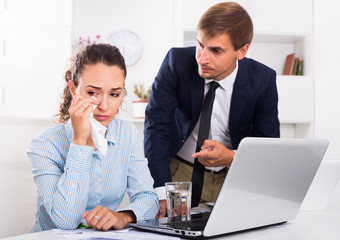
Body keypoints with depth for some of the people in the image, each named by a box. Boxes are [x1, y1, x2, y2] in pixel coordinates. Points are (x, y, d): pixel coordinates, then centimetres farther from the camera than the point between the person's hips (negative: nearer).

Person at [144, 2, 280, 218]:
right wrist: (161, 193, -26)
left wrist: (231, 157, -26)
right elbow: (156, 125, -16)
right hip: (177, 171, -1)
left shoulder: (262, 80, -12)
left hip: (232, 177, 2)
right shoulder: (178, 62, -15)